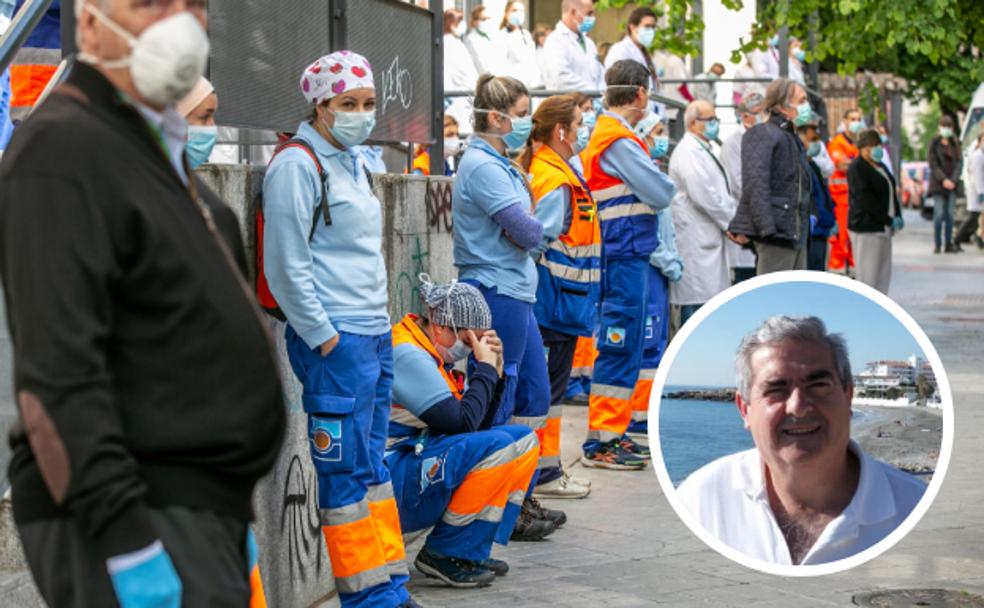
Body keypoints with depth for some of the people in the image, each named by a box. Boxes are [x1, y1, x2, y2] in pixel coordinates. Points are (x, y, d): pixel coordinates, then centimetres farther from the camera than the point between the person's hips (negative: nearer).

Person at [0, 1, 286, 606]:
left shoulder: (160, 150, 18)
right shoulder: (60, 150, -12)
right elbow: (57, 370, -20)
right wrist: (127, 542, -25)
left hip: (198, 512, 10)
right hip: (123, 519, -10)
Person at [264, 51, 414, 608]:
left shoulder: (352, 162, 17)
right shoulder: (297, 166, -10)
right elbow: (287, 267, -14)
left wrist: (381, 327, 18)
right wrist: (325, 337, -14)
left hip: (376, 336, 9)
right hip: (335, 341, -9)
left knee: (372, 465, 13)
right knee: (346, 472, -4)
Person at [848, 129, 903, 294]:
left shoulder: (880, 166, 18)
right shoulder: (857, 168, -11)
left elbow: (891, 192, 20)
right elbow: (865, 200, -18)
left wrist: (897, 216, 4)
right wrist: (888, 220, -18)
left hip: (883, 228, 9)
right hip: (866, 227, -9)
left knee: (884, 273, 10)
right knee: (868, 274, -8)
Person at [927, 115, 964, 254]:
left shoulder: (955, 143, 9)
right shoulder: (934, 143, -2)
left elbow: (959, 163, 5)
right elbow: (933, 164, -6)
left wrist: (953, 180, -10)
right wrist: (943, 180, -16)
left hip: (952, 183, 3)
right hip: (938, 183, -3)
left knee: (950, 214, 3)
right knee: (939, 214, -9)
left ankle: (948, 244, 7)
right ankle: (937, 244, -5)